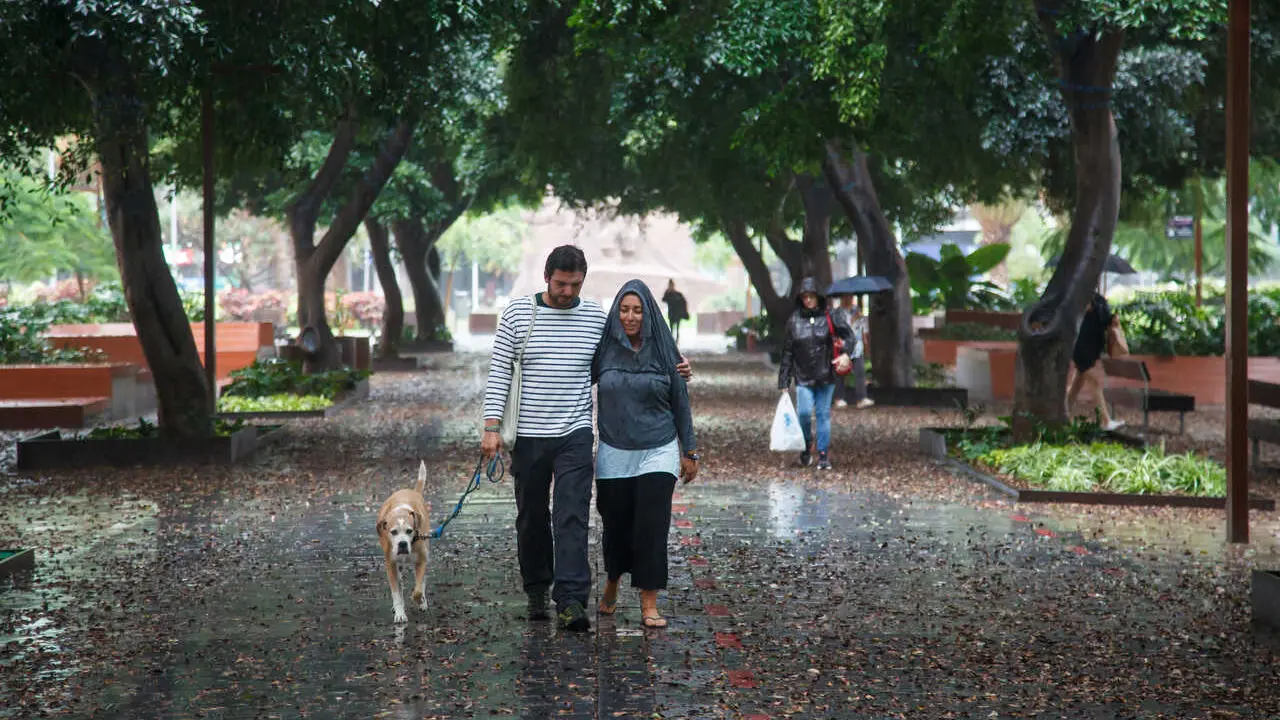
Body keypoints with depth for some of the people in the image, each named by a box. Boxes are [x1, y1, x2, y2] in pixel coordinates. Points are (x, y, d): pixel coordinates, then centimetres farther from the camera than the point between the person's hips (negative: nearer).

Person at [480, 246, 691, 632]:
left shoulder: (596, 317, 4)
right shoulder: (518, 312, -1)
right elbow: (499, 372, -1)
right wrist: (492, 426, -8)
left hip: (575, 435, 0)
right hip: (529, 436, 0)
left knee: (572, 517, -10)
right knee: (531, 517, 10)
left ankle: (571, 602, -13)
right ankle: (537, 592, 27)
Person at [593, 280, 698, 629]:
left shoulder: (663, 350, -2)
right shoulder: (604, 349, 0)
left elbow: (680, 403, 4)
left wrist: (689, 452, 5)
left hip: (657, 453, -1)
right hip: (614, 454, 1)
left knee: (652, 527, -7)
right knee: (616, 525, 9)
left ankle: (649, 604, 0)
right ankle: (612, 585, 36)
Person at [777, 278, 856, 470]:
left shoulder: (828, 318, -1)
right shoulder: (793, 321, 1)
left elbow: (848, 334, 5)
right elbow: (787, 353, 3)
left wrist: (846, 353, -15)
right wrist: (783, 382, 2)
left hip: (826, 376, 0)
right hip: (803, 377, 0)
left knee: (824, 414, 5)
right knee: (804, 412, -12)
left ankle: (823, 454, 14)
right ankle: (807, 445, 15)